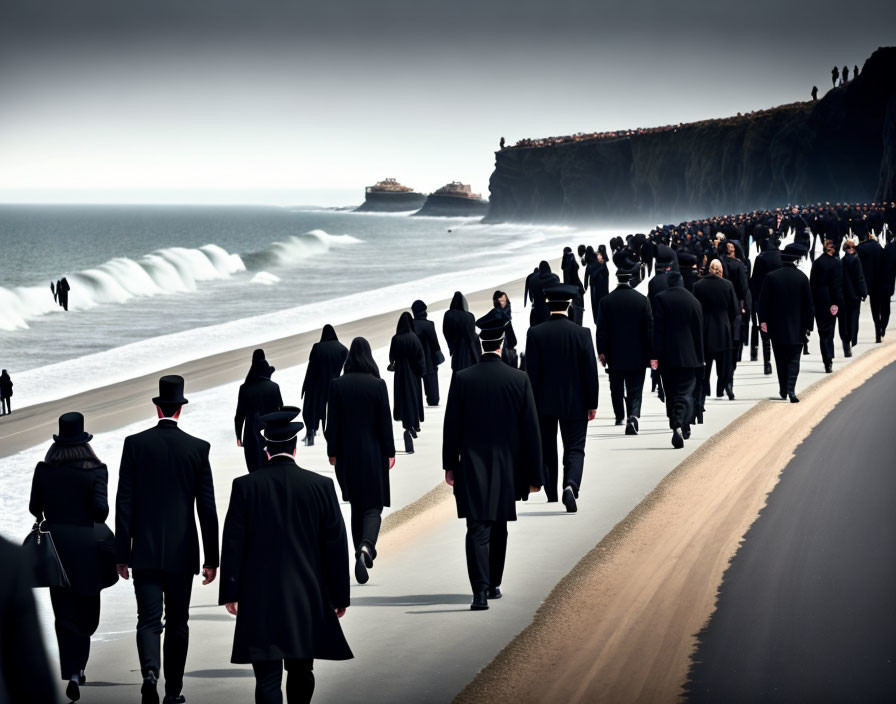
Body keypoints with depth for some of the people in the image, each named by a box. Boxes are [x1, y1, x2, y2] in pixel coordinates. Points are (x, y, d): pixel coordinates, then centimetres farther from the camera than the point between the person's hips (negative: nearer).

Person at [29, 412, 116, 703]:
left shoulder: (44, 470, -3)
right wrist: (98, 521, 6)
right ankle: (77, 665, 13)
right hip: (87, 545, -1)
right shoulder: (96, 471, -8)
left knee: (65, 613, 4)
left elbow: (35, 508, 1)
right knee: (87, 611, 16)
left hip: (55, 545, 1)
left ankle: (72, 672, -8)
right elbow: (100, 507, -17)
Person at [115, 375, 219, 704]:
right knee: (177, 623, 12)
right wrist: (212, 558, 3)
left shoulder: (135, 444, -3)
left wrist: (122, 553, 2)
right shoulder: (197, 448, -4)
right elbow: (207, 507, -3)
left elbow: (124, 503, -3)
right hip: (182, 552, 0)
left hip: (145, 552, 0)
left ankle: (150, 671, -25)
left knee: (149, 620, 1)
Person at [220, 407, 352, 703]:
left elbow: (233, 544, -3)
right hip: (308, 598, 2)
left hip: (260, 600, -2)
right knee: (301, 672, 18)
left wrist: (230, 593, 5)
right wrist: (340, 595, 7)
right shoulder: (321, 485, -3)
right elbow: (336, 544, 0)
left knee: (267, 678, -3)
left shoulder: (245, 486, -5)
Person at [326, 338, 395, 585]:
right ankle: (366, 546, -26)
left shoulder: (337, 385, -5)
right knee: (373, 505, -1)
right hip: (373, 453, -2)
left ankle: (363, 550, 25)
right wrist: (389, 453, 3)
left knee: (357, 503, 18)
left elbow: (332, 422, -2)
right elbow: (385, 422, -6)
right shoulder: (378, 385, -9)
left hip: (347, 453, 2)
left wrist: (333, 452, 7)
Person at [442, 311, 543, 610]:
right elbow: (531, 431, -4)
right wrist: (533, 474, 3)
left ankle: (480, 590, -18)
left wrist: (449, 465, 10)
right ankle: (494, 585, 29)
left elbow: (451, 427, -1)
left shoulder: (462, 379, -7)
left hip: (472, 469, -1)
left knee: (478, 530, -5)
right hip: (507, 469, 1)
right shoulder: (519, 380, -7)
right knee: (499, 529, 18)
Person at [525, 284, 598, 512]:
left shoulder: (535, 334, -8)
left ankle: (552, 496, 18)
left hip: (544, 403, 0)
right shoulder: (582, 333, -7)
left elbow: (531, 372, -6)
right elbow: (591, 371, -5)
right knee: (574, 449, 4)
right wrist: (592, 404, 3)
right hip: (575, 403, 0)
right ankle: (571, 485, -22)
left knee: (546, 450, 13)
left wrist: (531, 404, 0)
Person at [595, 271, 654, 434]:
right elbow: (649, 328, -2)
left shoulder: (606, 301, -4)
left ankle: (619, 416, 25)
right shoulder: (642, 300, -5)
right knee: (635, 390, 0)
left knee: (617, 389, 16)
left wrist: (601, 351, 4)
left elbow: (601, 329, -3)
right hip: (637, 354, -1)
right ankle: (633, 416, -19)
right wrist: (650, 353, 4)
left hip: (615, 354, 1)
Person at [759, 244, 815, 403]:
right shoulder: (802, 277, -5)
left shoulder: (771, 277, -5)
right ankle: (791, 389, -14)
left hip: (776, 326, 1)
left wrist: (763, 321, 3)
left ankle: (783, 390, 19)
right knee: (793, 359, 3)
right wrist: (808, 324, 7)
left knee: (781, 359, 13)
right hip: (796, 327, -1)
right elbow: (808, 303, 0)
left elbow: (763, 301, -3)